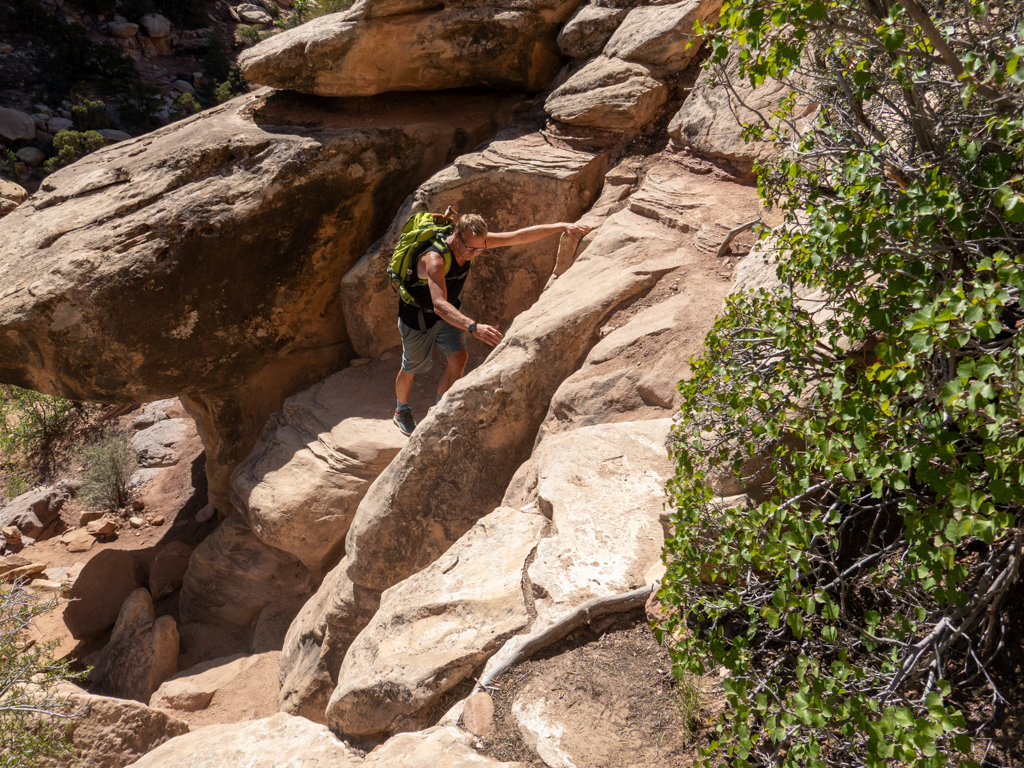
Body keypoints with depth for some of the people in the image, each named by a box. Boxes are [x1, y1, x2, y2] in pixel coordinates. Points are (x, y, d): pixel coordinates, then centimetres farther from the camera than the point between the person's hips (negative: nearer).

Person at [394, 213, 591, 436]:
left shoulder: (473, 242, -19)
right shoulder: (434, 259, -40)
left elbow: (520, 236, -19)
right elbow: (439, 305, -53)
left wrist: (563, 226, -25)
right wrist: (473, 327, -68)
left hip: (447, 313, 5)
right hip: (418, 315, -5)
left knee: (458, 357, -15)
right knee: (410, 369, 12)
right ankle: (402, 411, 41)